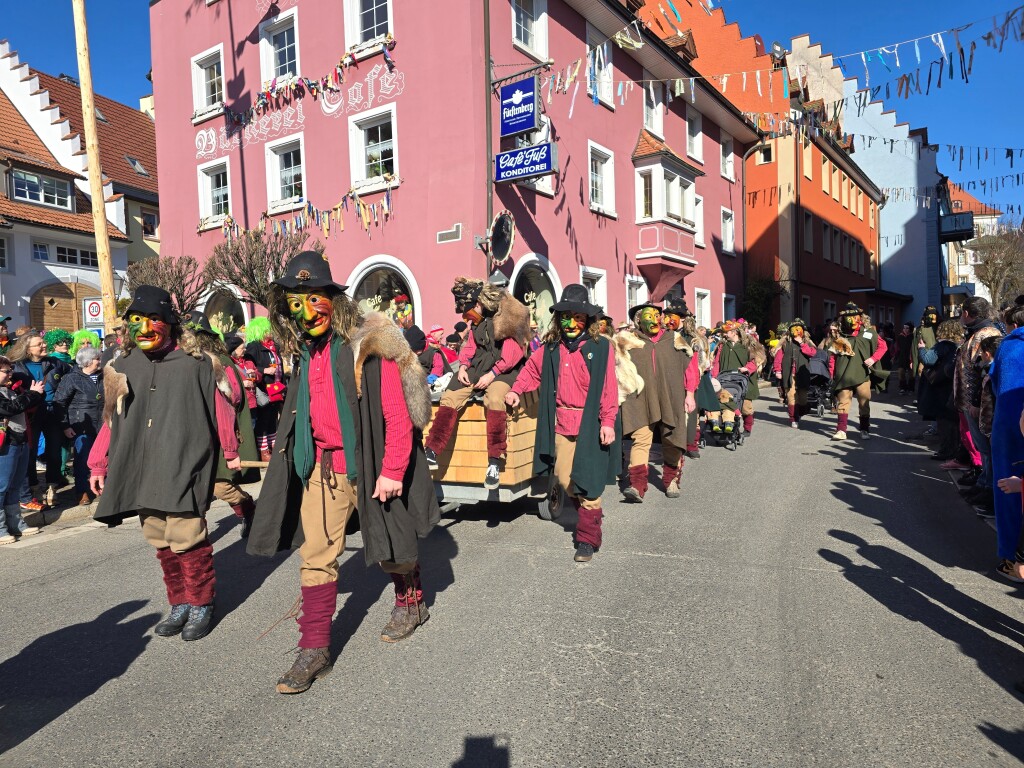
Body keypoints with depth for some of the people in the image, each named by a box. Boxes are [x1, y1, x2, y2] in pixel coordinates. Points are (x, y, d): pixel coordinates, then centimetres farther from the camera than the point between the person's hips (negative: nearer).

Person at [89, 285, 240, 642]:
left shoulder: (194, 363, -2)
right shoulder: (123, 367, 10)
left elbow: (218, 406, 2)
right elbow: (112, 419, 14)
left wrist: (231, 451, 7)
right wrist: (99, 465, 14)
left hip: (184, 468, -5)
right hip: (141, 471, 5)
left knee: (185, 537, -8)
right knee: (160, 541, 10)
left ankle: (201, 605, 11)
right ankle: (180, 604, 25)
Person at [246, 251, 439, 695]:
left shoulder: (366, 346, -16)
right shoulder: (305, 352, 6)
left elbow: (397, 415, -18)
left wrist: (392, 471, -20)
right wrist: (306, 457, 17)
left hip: (367, 465, -5)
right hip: (322, 467, 5)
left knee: (391, 545, 14)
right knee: (315, 554, 2)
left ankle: (411, 603, 42)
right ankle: (315, 649, 14)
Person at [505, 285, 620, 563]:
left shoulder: (601, 346, -3)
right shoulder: (551, 348, 8)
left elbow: (609, 388, -6)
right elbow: (532, 369, 23)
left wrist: (608, 422, -11)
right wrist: (516, 390, 8)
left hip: (591, 424, -3)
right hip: (561, 423, 3)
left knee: (587, 483, 1)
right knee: (564, 479, 3)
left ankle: (587, 539, 16)